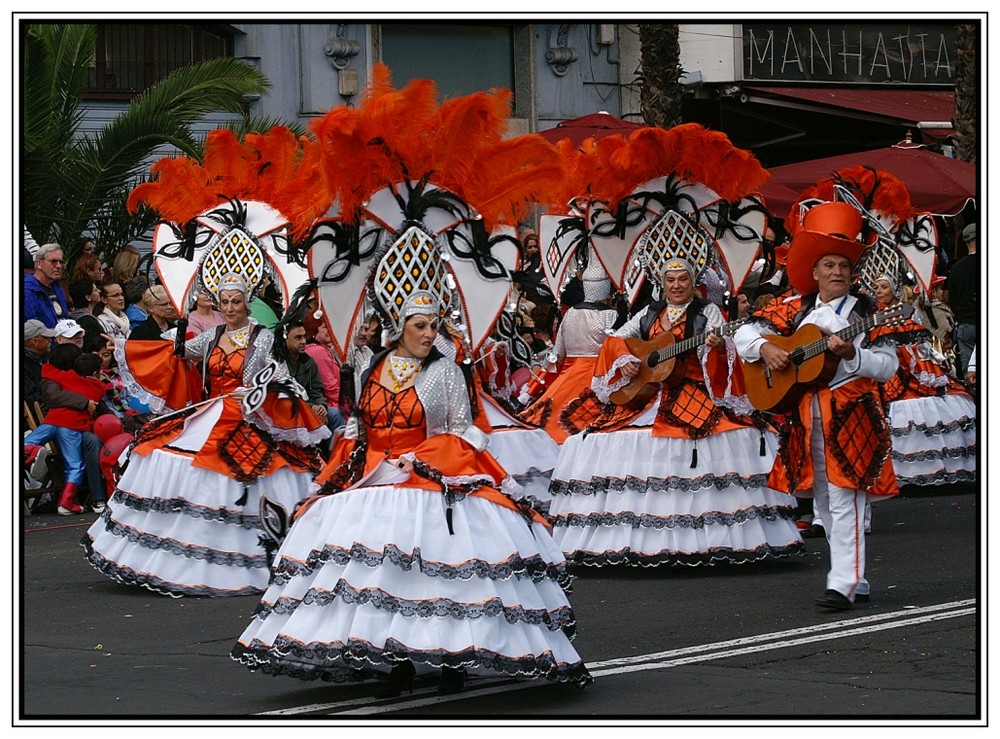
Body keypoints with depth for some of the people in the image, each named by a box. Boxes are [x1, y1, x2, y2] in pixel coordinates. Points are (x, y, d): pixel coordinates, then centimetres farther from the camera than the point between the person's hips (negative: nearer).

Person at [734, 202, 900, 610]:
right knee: (823, 504, 11)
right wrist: (764, 348, -10)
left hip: (850, 415, -5)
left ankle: (844, 583, -13)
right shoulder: (795, 309, 9)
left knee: (844, 500, -12)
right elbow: (744, 333, 9)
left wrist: (851, 353, -22)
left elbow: (888, 365, -7)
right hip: (804, 417, 5)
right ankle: (856, 580, 20)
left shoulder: (865, 312, 0)